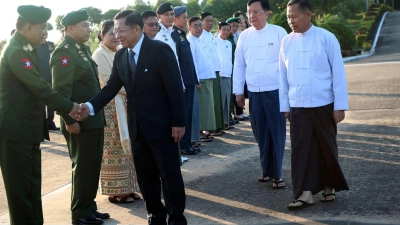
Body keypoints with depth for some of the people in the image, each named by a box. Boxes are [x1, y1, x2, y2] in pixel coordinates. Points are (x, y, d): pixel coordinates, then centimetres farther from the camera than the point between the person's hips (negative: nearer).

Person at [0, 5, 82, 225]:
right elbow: (40, 87, -20)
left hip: (26, 127, 10)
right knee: (20, 186, 0)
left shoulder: (24, 48, 13)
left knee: (32, 185, 15)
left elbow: (35, 87, 16)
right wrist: (69, 107, -11)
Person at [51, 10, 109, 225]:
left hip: (94, 119, 9)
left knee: (93, 166, 15)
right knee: (83, 167, 2)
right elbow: (61, 89, -20)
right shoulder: (64, 52, -15)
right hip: (79, 122, -9)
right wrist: (69, 120, -22)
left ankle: (89, 208, 28)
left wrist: (97, 113, 16)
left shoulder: (83, 49, 14)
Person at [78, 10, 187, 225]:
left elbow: (174, 87, -13)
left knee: (170, 173, 2)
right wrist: (90, 106, -15)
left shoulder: (159, 49, -12)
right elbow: (111, 87, 2)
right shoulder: (120, 56, 6)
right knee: (145, 175, 12)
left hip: (160, 124, -6)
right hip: (137, 125, 6)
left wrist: (178, 122, -15)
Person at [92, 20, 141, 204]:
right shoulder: (99, 55, -9)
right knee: (113, 150, -3)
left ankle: (126, 188, 18)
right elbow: (107, 82, -16)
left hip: (123, 104, 8)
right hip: (110, 107, -8)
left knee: (125, 148, 10)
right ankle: (115, 191, 4)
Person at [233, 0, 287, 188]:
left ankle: (276, 174, 7)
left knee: (277, 133, 0)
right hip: (254, 92, 4)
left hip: (275, 90, -3)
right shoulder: (244, 36, 6)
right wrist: (238, 91, 8)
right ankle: (267, 170, 23)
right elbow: (239, 64, 10)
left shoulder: (278, 32, -3)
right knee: (261, 134, 10)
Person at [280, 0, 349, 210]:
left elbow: (338, 72, -6)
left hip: (324, 105, -2)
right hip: (298, 106, 2)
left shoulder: (326, 38, -7)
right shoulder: (286, 42, 3)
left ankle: (329, 186, 27)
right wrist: (285, 106, 7)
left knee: (327, 148, 10)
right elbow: (283, 76, 7)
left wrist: (340, 105, -8)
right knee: (301, 149, -1)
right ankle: (305, 192, 3)